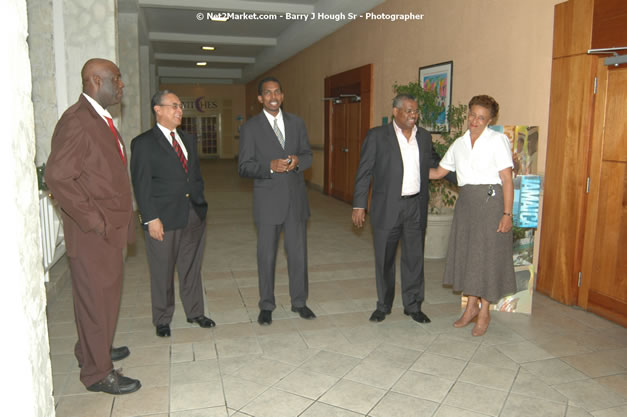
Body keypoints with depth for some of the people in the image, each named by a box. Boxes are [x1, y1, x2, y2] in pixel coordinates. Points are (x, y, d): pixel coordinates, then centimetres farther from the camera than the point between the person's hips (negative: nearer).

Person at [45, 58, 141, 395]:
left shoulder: (101, 119, 13)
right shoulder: (76, 121, -18)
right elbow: (57, 177, -23)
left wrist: (117, 220, 14)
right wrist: (94, 220, -20)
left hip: (111, 230, 9)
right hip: (93, 234, -9)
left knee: (105, 296, 21)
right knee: (97, 300, 3)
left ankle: (96, 349, 40)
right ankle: (98, 373, 19)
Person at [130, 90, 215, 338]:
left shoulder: (189, 140, 14)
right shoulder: (143, 143, -6)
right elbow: (141, 185, -10)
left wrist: (200, 204, 9)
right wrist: (151, 219, -15)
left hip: (194, 216, 6)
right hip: (163, 219, -5)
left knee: (192, 269, 15)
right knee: (162, 273, 7)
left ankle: (195, 312, 30)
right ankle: (162, 320, 24)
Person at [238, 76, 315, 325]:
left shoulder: (296, 123, 9)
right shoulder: (250, 128, -2)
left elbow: (308, 155, 12)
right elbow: (244, 167, -5)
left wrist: (298, 161, -12)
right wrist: (270, 166, -22)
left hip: (296, 197, 3)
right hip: (268, 200, -3)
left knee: (298, 253, 10)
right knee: (266, 255, 7)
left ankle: (299, 302, 27)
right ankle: (266, 306, 23)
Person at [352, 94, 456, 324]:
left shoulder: (424, 136, 10)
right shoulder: (377, 136, -3)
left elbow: (436, 163, 21)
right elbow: (364, 172, -4)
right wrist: (359, 205, -8)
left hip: (416, 207, 3)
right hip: (387, 208, -3)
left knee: (415, 258, 9)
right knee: (384, 259, 8)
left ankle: (413, 306, 24)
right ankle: (383, 305, 25)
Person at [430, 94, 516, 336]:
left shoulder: (497, 140, -6)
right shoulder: (459, 144, 10)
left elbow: (507, 180, -10)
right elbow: (439, 172, 18)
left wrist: (507, 213, -15)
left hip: (490, 201, -5)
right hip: (466, 202, 5)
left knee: (488, 254, 1)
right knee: (466, 252, 10)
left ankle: (484, 312, 17)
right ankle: (471, 307, 26)